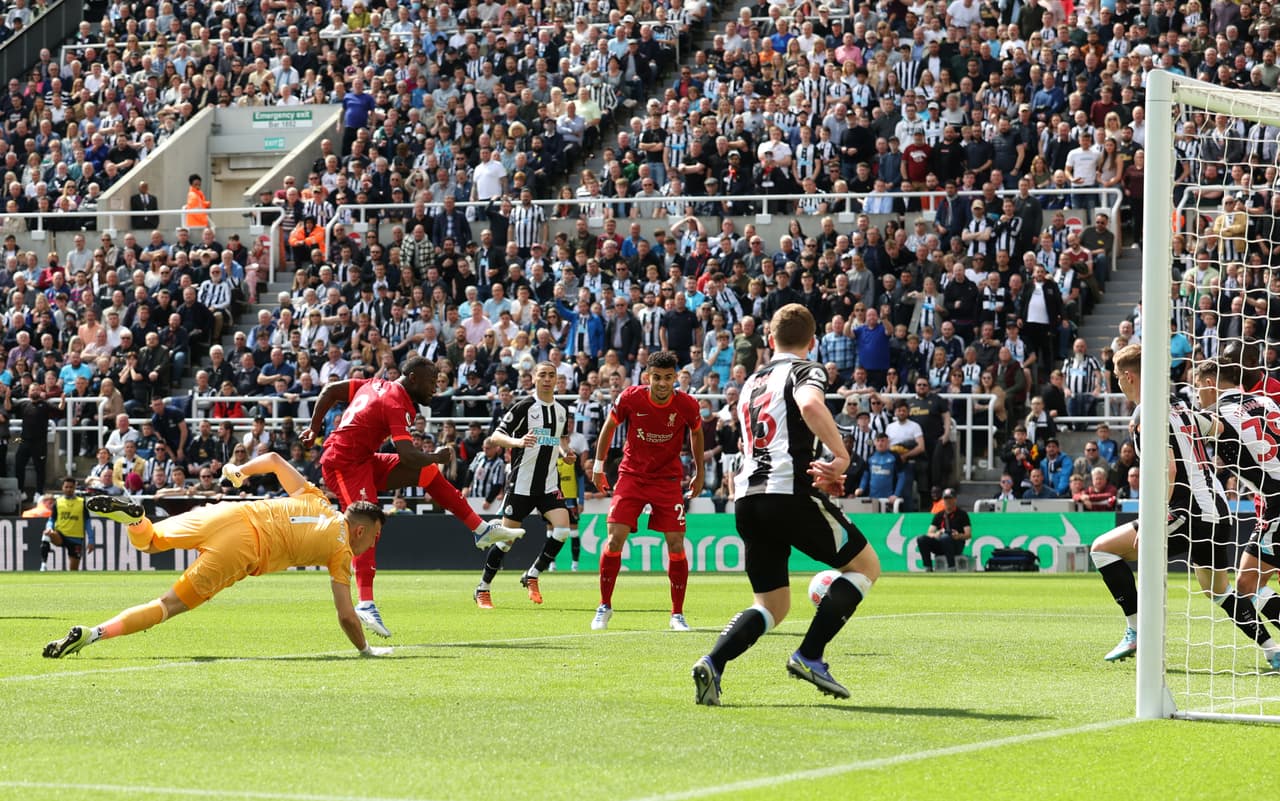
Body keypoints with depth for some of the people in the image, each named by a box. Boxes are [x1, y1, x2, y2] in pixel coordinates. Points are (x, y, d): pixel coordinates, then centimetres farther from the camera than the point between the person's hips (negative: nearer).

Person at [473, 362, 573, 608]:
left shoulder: (562, 410, 10)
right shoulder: (524, 406, -8)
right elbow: (496, 436, -12)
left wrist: (563, 453, 6)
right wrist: (518, 442, -30)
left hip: (549, 484, 5)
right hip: (521, 483, -5)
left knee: (562, 529, -16)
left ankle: (532, 576, 2)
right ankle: (482, 589, 14)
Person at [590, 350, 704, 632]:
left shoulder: (687, 405, -13)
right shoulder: (630, 398, -15)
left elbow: (696, 433, 9)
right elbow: (609, 426, 4)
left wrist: (699, 473, 15)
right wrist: (598, 466, 8)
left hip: (668, 479, 0)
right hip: (632, 475, 0)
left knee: (676, 543, -7)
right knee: (615, 538, -10)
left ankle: (677, 614, 6)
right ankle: (604, 606, 7)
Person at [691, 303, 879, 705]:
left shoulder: (752, 382, 25)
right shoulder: (806, 370, 2)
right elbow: (810, 405, -23)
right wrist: (841, 455, -18)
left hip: (747, 498, 7)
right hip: (791, 494, -7)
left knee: (772, 605, 15)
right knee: (866, 564, 11)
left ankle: (713, 664, -11)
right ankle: (809, 656, -2)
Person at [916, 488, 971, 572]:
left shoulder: (962, 514, 5)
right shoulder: (939, 515, 17)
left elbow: (969, 534, -2)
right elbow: (929, 533, 9)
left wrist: (959, 536, -25)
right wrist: (935, 535, -16)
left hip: (957, 544, -5)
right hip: (940, 546, 5)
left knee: (945, 537, -38)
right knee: (921, 539, -18)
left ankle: (951, 568, -39)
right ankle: (928, 569, -18)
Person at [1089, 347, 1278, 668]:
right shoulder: (1179, 405, 16)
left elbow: (1169, 469, -21)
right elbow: (1220, 428, 31)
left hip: (1190, 514, -9)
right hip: (1220, 514, 9)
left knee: (1102, 548, -1)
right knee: (1219, 591, 30)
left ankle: (1136, 632, -5)